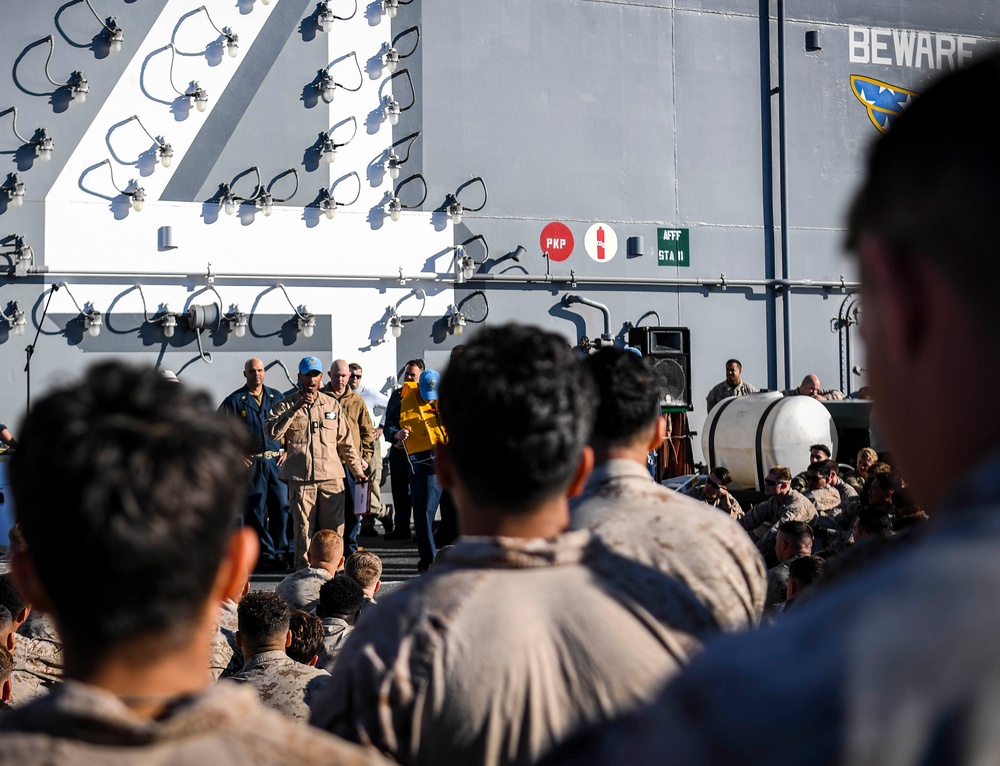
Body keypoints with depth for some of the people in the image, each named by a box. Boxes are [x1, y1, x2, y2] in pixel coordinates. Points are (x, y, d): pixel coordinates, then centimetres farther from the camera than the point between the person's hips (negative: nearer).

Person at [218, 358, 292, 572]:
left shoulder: (276, 397, 12)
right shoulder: (234, 401, 3)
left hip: (276, 460, 2)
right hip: (251, 463, -2)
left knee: (282, 506, 0)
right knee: (255, 510, -1)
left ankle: (283, 552, 8)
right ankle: (264, 555, 5)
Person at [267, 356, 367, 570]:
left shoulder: (332, 404, 13)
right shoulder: (286, 405, 5)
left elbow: (345, 441, 17)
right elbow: (272, 432, -12)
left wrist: (357, 469, 14)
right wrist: (295, 409, -16)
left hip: (332, 477, 2)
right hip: (300, 478, -2)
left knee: (334, 528, 2)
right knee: (304, 530, -1)